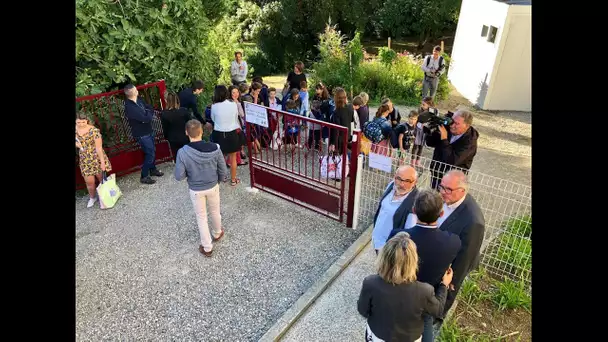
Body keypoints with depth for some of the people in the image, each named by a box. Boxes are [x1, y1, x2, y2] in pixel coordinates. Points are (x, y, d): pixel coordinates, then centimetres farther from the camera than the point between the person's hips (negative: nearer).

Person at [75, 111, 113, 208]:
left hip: (97, 158, -4)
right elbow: (77, 143, 15)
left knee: (102, 179, 11)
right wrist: (76, 144, -10)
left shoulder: (94, 130, -19)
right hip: (85, 160, 4)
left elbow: (99, 148, -18)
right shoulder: (75, 130, -4)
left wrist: (102, 162, -18)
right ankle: (92, 198, 33)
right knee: (89, 182, 7)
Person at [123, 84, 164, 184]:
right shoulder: (129, 107, -27)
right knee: (150, 154, -3)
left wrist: (148, 114, -14)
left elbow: (151, 108, 6)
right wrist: (149, 114, -8)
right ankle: (144, 176, 10)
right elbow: (146, 118, -30)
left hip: (148, 131, 8)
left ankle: (153, 170, 40)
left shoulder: (139, 100, 0)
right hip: (142, 134, -8)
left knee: (152, 151, 20)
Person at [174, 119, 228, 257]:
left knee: (201, 217, 18)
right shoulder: (214, 148, -20)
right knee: (215, 212, 26)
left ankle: (207, 248, 31)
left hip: (195, 190, -1)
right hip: (213, 187, 1)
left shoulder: (182, 152, -24)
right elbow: (223, 171, -11)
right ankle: (217, 234, 52)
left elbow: (179, 176, -17)